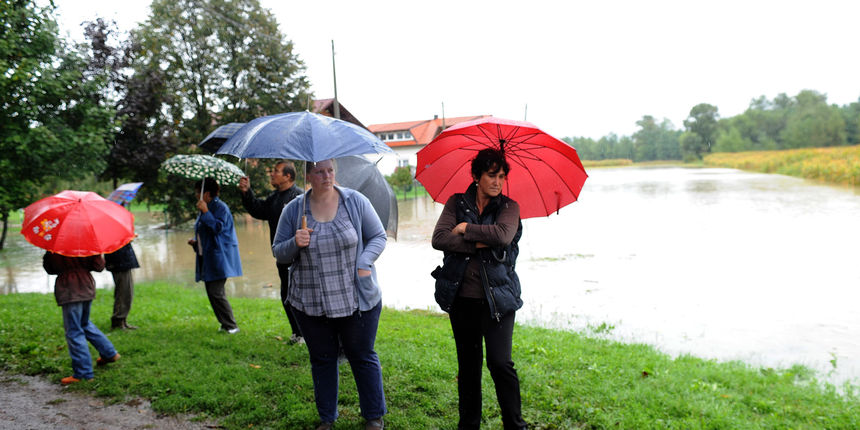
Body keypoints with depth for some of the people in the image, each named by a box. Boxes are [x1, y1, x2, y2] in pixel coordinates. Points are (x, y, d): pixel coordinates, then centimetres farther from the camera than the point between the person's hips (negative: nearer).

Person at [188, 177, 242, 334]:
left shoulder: (220, 207, -11)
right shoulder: (206, 208, 18)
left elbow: (218, 228, -23)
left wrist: (205, 212, -23)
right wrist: (196, 242, 10)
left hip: (219, 258, -10)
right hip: (207, 257, 10)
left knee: (216, 293, -12)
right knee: (212, 292, 10)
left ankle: (231, 326, -4)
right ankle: (225, 324, 19)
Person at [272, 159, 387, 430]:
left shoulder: (355, 201, -2)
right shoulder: (293, 210, 2)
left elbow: (378, 236, 3)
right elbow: (279, 253, 6)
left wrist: (364, 263, -13)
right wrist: (295, 244, -16)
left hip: (357, 300, -1)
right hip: (310, 304, 2)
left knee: (363, 357, 10)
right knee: (321, 360, 13)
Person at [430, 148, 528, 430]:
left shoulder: (509, 207, 3)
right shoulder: (457, 203, 6)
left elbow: (503, 235, -19)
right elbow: (438, 239, -8)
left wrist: (465, 228, -10)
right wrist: (479, 243, -15)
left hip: (497, 298, -2)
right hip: (461, 299, 2)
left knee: (500, 363, -9)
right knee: (468, 365, 12)